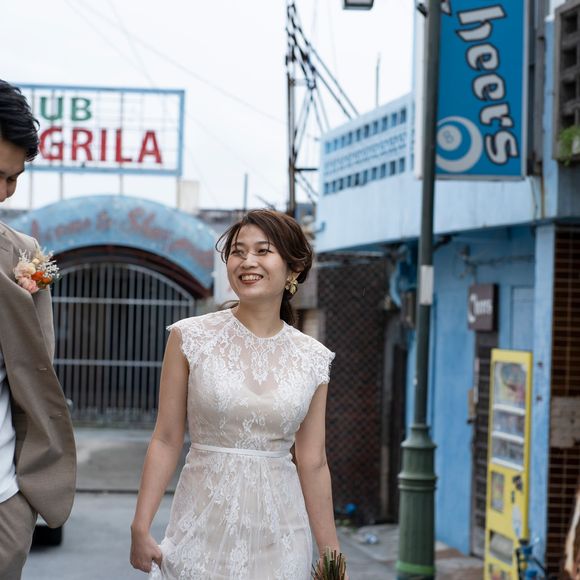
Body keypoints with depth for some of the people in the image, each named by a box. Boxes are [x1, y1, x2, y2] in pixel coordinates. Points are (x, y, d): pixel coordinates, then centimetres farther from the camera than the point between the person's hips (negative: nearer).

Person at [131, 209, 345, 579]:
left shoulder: (312, 359, 1)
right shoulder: (191, 338, -4)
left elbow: (313, 464, 5)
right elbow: (166, 441, -3)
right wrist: (141, 528, -7)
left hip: (278, 533, 2)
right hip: (204, 524, -1)